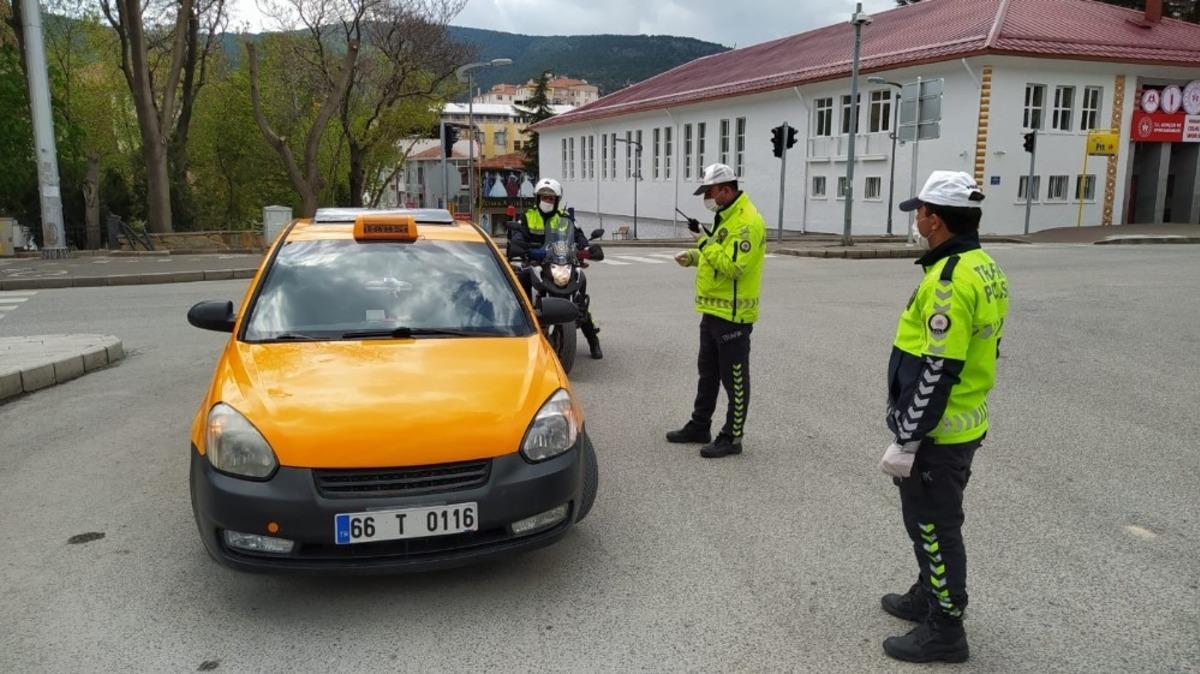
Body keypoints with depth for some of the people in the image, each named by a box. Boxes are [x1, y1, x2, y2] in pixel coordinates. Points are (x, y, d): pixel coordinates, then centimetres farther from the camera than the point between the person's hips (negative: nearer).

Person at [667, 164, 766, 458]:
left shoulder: (746, 222, -19)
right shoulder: (726, 216, 14)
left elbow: (733, 265, -27)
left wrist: (706, 243, -21)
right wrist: (694, 257, 6)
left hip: (732, 314, -10)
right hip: (714, 310, 11)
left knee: (734, 378, 0)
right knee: (707, 372, 19)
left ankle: (732, 437, 10)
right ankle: (699, 426, 30)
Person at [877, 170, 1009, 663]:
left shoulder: (950, 281, -24)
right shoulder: (984, 268, 8)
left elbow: (935, 373, -26)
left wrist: (905, 441, -20)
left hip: (936, 432, -10)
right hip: (962, 422, 10)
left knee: (933, 527, 4)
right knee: (933, 520, 24)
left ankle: (944, 632, 18)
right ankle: (929, 596, 41)